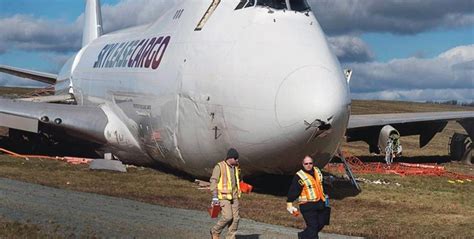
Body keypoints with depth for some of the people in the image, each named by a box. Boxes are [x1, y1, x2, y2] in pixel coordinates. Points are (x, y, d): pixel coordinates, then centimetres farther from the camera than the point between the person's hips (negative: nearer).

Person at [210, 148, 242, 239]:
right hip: (223, 196, -6)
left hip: (233, 196, 6)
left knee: (235, 218, -1)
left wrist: (237, 195, 20)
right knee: (227, 217, -15)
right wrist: (215, 197, -19)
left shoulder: (235, 167, 9)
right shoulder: (219, 167, -12)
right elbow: (213, 181, -14)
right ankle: (215, 231, 9)